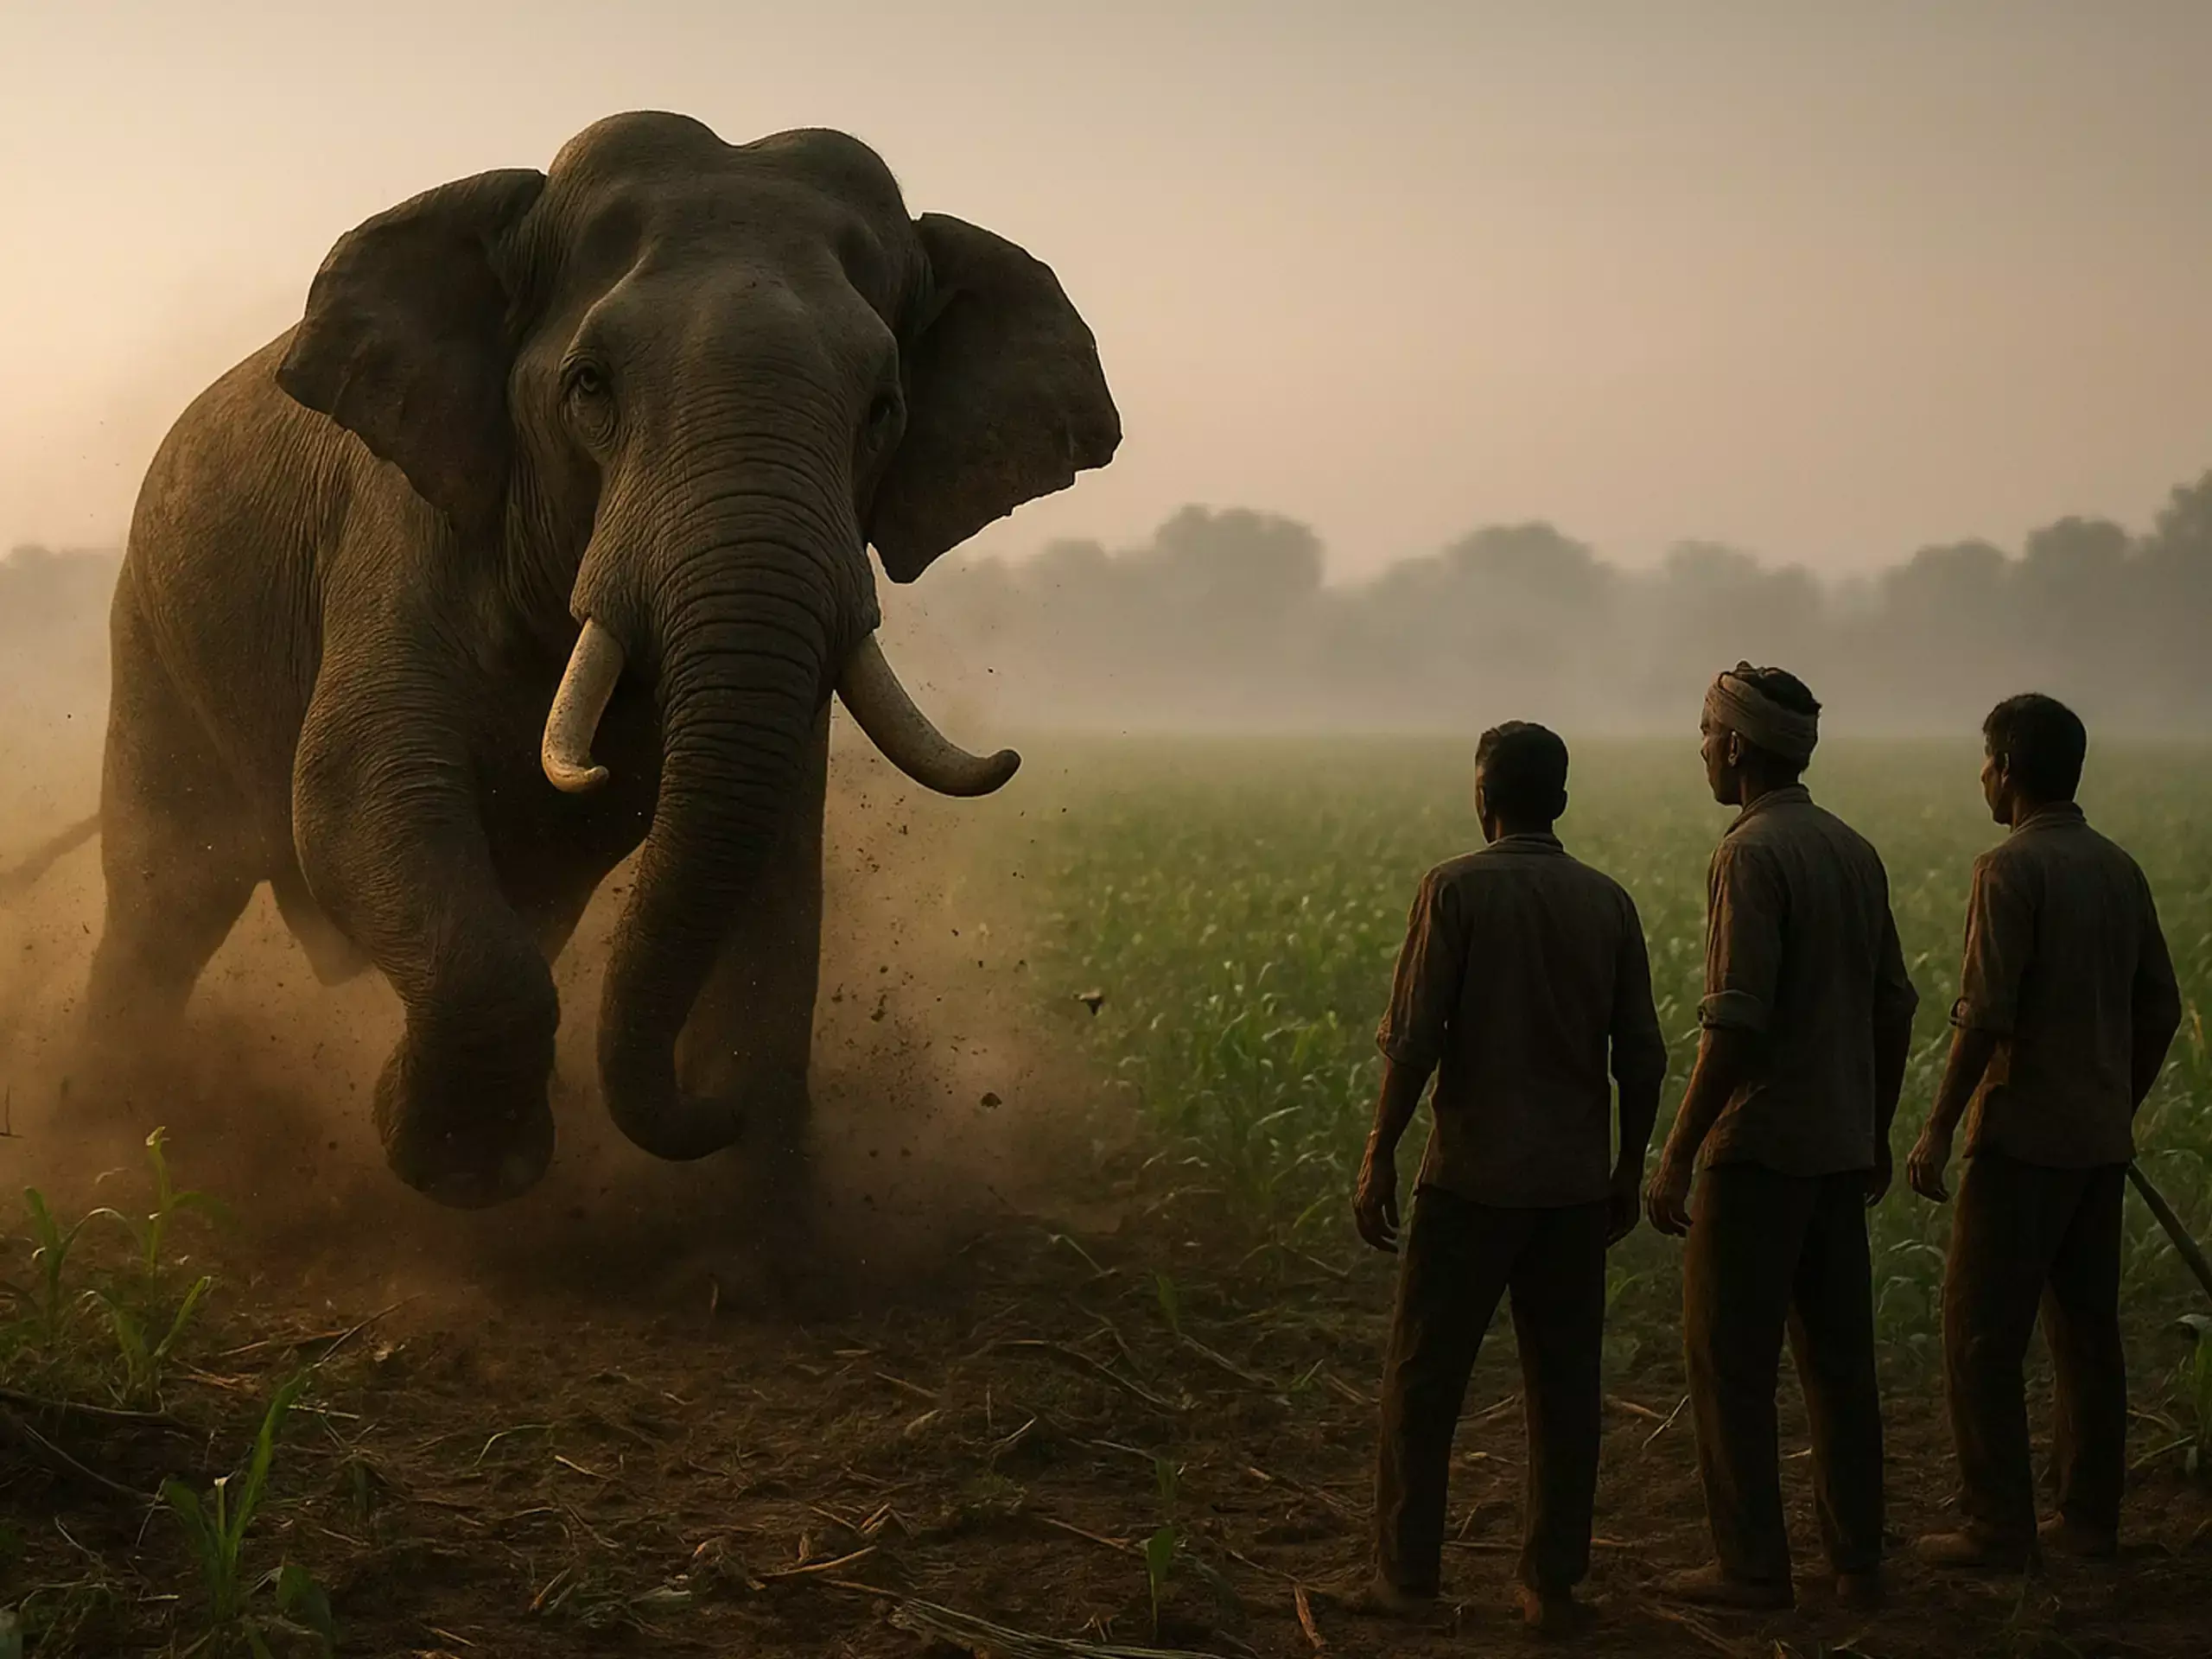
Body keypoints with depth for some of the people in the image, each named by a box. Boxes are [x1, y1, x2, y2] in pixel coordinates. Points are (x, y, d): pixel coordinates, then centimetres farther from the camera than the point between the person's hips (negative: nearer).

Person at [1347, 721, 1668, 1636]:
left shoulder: (1457, 889, -8)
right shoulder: (1608, 902, 4)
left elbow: (1414, 1039, -12)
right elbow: (1642, 1055, 5)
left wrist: (1378, 1157, -4)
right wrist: (1629, 1170, 16)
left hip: (1473, 1180, -4)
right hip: (1575, 1182, 4)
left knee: (1423, 1377, 6)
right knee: (1564, 1385, 8)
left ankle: (1406, 1572, 9)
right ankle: (1553, 1584, 10)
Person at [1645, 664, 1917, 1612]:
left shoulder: (1751, 855, -15)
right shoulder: (1854, 852, 10)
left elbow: (1736, 1023, -21)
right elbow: (1894, 1009, 14)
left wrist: (1676, 1156, -17)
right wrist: (1876, 1134, 24)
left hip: (1758, 1148, -8)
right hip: (1839, 1147, 8)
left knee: (1730, 1357, 0)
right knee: (1838, 1355, 11)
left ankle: (1752, 1566, 2)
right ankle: (1856, 1561, 16)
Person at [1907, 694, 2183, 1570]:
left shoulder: (2010, 870, -14)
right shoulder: (2120, 871, 10)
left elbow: (1985, 1014, -18)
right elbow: (2160, 1011, 14)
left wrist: (1938, 1128, -11)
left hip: (2022, 1136, -8)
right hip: (2099, 1140, 8)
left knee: (1982, 1334, -2)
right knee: (2088, 1331, 13)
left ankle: (1999, 1529, -2)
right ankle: (2090, 1517, 17)